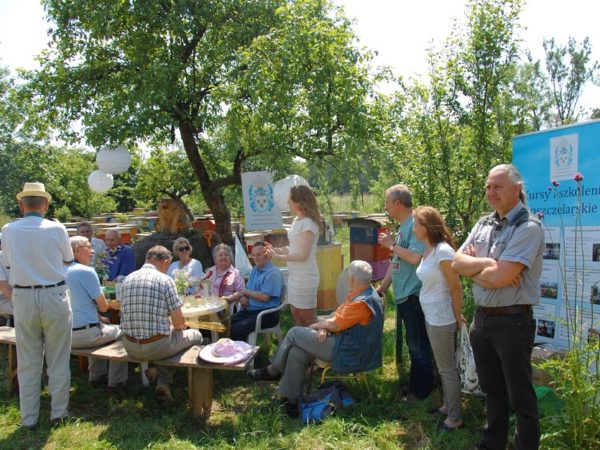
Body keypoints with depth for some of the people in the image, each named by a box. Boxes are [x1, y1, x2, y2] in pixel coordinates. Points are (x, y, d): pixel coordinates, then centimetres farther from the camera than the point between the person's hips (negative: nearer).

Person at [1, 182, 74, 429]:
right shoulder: (57, 228, -9)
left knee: (28, 362, 11)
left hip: (23, 298, 2)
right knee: (58, 359, 10)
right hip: (54, 296, -1)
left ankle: (29, 417, 20)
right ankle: (59, 413, 20)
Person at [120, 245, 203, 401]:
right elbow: (179, 323, -9)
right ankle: (164, 382, 16)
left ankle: (163, 383, 22)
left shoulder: (127, 279, 6)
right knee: (196, 335, 20)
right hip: (155, 347, -6)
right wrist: (175, 325, 16)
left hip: (130, 347, 6)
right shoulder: (165, 280, -11)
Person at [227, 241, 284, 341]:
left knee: (236, 329, -28)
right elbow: (247, 290, 22)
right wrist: (243, 297, -2)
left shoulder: (273, 273, -12)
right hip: (249, 310, 8)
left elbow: (265, 297, -19)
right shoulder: (255, 270, 17)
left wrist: (246, 292, -8)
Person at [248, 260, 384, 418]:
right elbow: (337, 316, 10)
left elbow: (335, 325, -21)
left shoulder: (363, 302, -24)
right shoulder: (358, 294, 11)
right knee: (297, 353, 0)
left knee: (295, 333, -6)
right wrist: (323, 328, -9)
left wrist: (316, 325, -3)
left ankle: (272, 371, 13)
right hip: (346, 343, 10)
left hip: (349, 353, -10)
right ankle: (291, 401, 8)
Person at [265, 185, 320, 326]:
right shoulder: (296, 220, 8)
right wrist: (276, 249, 4)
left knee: (308, 320, 3)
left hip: (305, 278, -9)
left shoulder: (308, 224, -17)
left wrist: (278, 257, -16)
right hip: (294, 276, 9)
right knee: (296, 316, 16)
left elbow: (303, 255, -19)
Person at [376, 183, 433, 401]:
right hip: (402, 295, 9)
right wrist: (380, 289, 20)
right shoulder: (403, 227, 14)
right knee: (412, 343, 18)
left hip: (414, 295, -9)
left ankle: (421, 389, 16)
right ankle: (415, 384, 30)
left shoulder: (416, 224, -16)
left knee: (418, 345, 3)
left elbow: (415, 258, -27)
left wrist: (392, 244, -13)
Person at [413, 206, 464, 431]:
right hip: (431, 317, 9)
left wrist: (458, 318, -9)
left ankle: (455, 418, 18)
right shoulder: (428, 250, 6)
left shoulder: (443, 251, -21)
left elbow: (456, 288, -16)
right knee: (443, 366, 21)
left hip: (442, 318, -9)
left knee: (447, 367, 4)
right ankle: (448, 406, 36)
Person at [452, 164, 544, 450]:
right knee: (492, 390, 22)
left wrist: (471, 267, -7)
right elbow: (457, 263, 1)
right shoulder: (483, 224, 8)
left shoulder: (529, 227, -15)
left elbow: (498, 277, -24)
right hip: (481, 318, 7)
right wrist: (486, 263, -15)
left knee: (520, 396, 8)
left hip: (512, 321, -7)